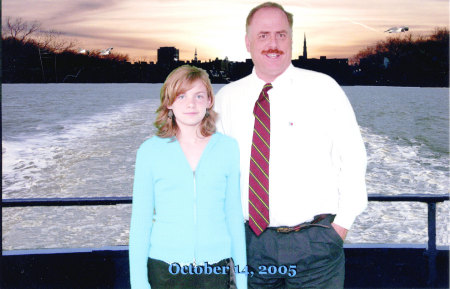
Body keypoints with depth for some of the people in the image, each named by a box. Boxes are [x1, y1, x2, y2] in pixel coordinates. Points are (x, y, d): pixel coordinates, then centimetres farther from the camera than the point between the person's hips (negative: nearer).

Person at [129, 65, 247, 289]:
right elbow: (140, 220, 3)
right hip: (164, 268, -1)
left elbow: (234, 214, 8)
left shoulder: (228, 148, 4)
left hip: (216, 270, 1)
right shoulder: (150, 151, 1)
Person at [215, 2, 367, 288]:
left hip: (314, 243, -2)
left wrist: (342, 224, -6)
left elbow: (353, 157, -1)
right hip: (251, 242, 2)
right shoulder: (226, 98, 4)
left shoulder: (323, 88, -3)